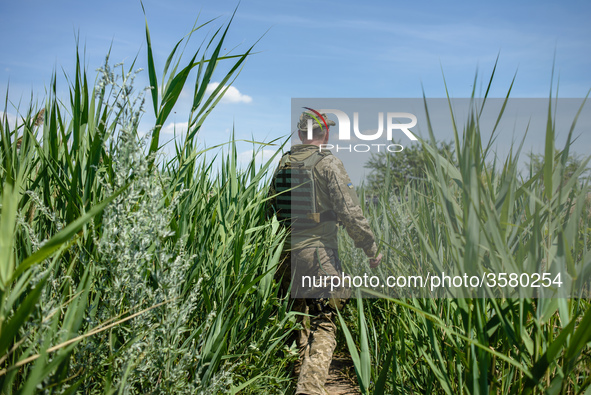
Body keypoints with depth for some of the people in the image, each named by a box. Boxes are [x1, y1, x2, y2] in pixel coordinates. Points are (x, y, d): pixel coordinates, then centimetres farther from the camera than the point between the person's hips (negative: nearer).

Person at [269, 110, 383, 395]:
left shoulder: (282, 164, 9)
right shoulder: (329, 163, -8)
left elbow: (271, 209, 15)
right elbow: (350, 213, -13)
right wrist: (371, 249, -3)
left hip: (287, 252, 6)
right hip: (319, 252, -6)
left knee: (299, 320, 19)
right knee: (324, 324, 0)